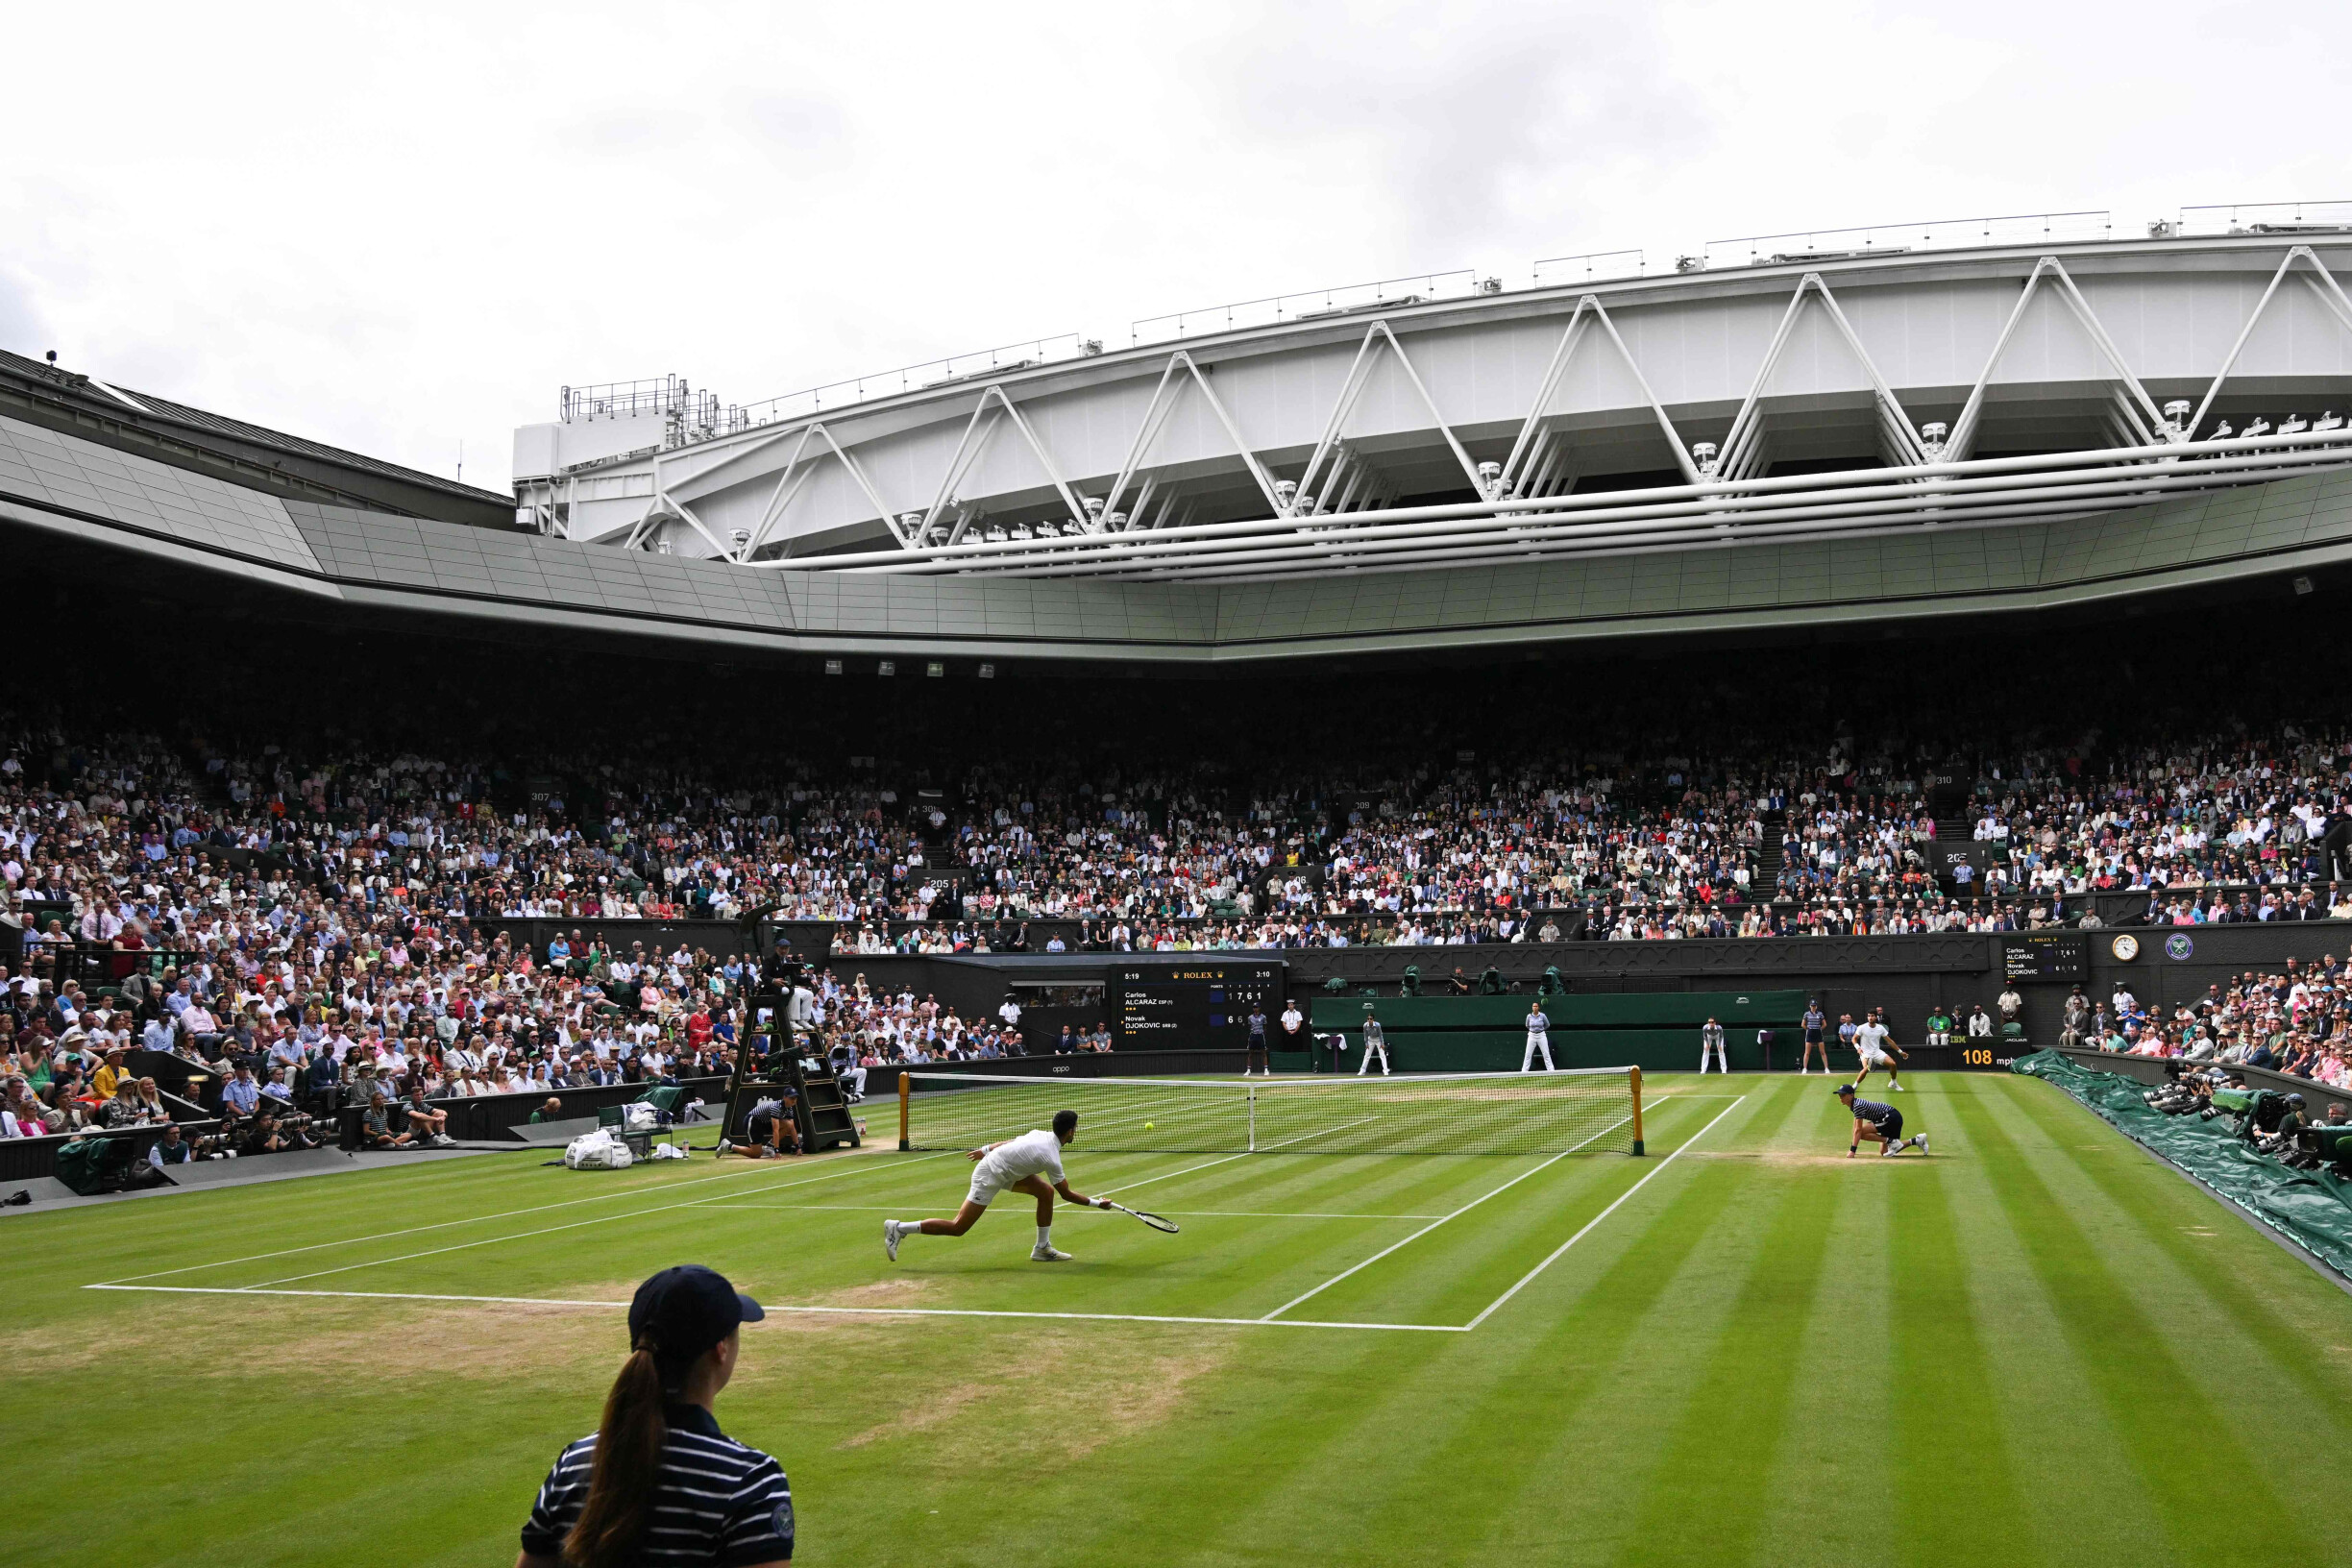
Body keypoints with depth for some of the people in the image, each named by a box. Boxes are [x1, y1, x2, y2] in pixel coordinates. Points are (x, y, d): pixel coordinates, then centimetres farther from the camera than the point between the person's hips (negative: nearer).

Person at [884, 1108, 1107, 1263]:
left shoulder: (1041, 1134, -1)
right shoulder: (1051, 1159, -23)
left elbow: (1011, 1142, 11)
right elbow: (1067, 1194, -14)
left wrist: (985, 1149, 23)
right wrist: (1097, 1203, -4)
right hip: (990, 1176, -10)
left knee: (1046, 1191, 4)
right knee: (958, 1227, -5)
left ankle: (1042, 1248, 13)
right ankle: (899, 1228, -1)